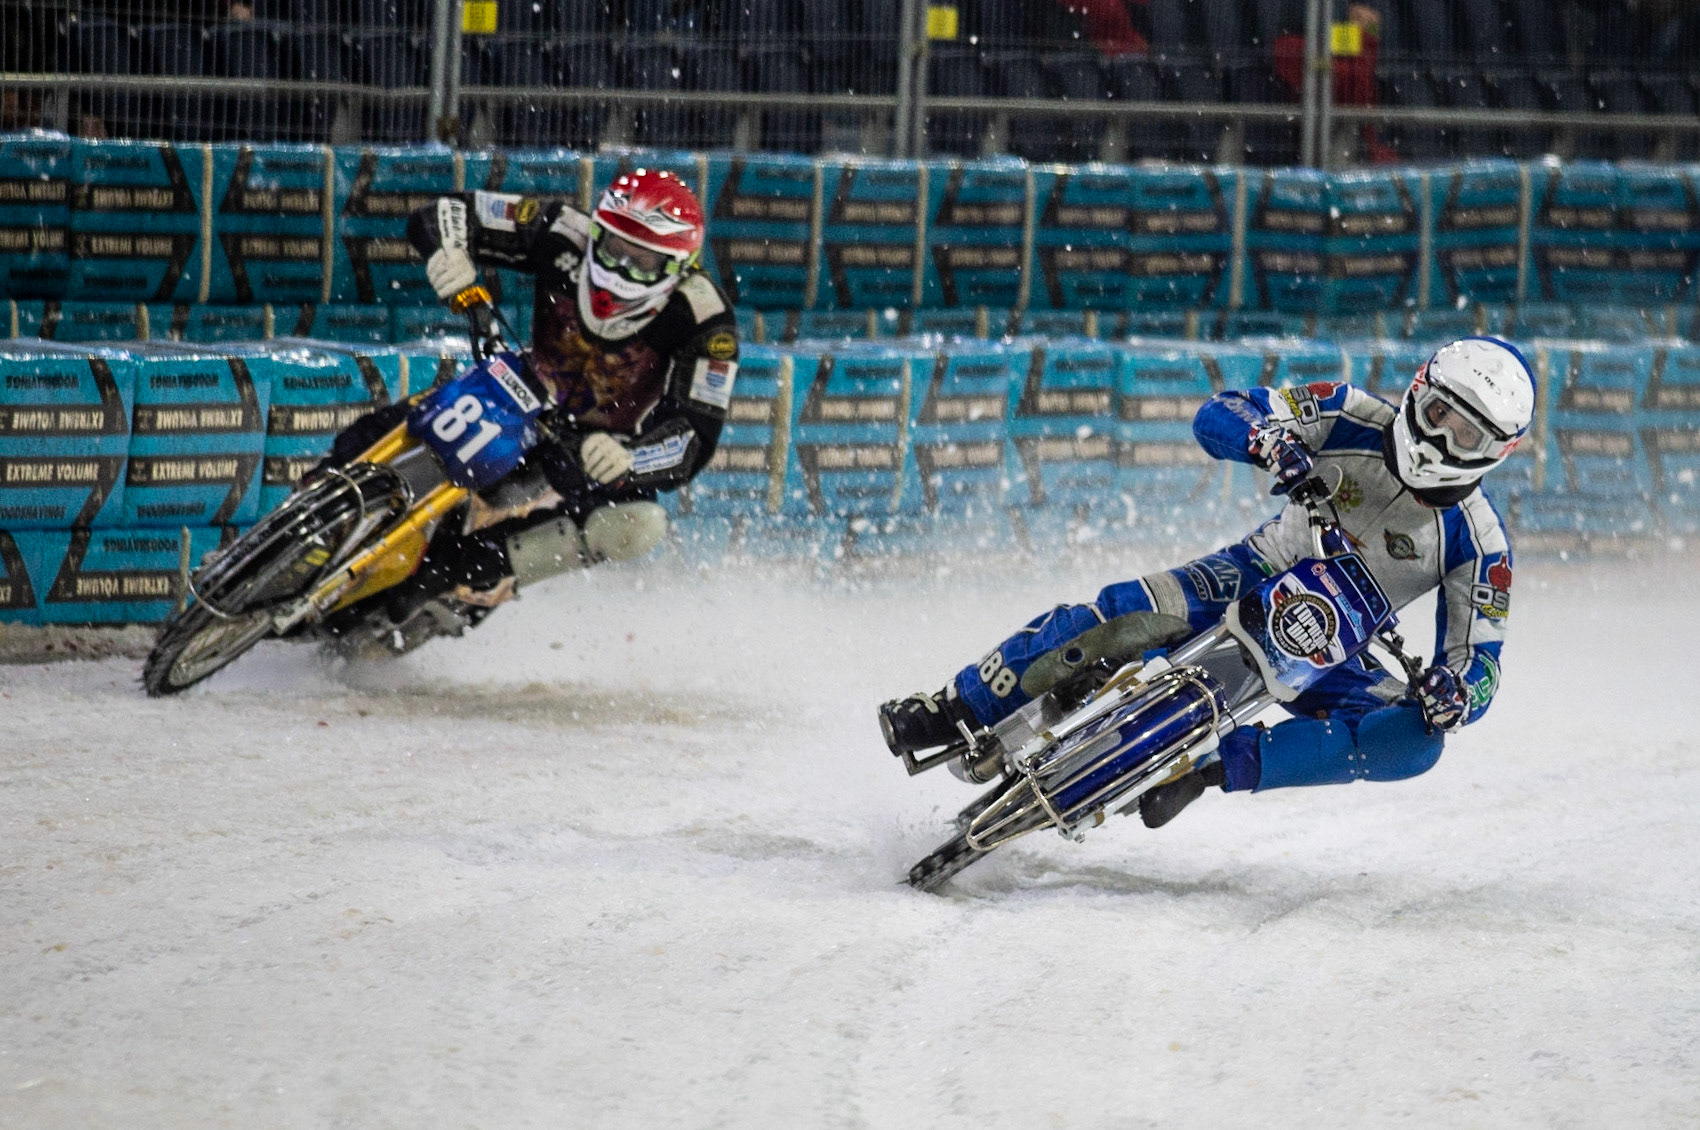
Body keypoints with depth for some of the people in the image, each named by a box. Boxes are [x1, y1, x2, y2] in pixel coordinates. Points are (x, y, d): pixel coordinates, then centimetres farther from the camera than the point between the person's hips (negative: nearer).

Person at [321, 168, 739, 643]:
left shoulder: (704, 318, -25)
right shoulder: (566, 239, -19)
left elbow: (694, 441, -28)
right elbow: (444, 215, -14)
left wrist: (627, 457, -49)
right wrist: (451, 257, -38)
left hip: (602, 446, -3)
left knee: (632, 525, -38)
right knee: (371, 435, -16)